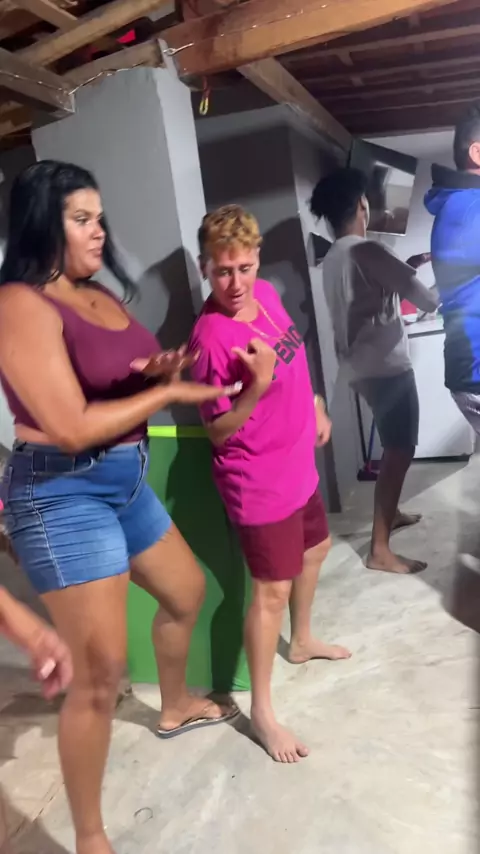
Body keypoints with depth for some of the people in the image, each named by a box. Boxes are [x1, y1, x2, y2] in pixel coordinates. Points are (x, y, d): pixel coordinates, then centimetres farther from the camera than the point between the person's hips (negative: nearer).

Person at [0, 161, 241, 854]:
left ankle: (176, 707, 54)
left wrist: (163, 369, -6)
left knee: (186, 593, 25)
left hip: (126, 479, 9)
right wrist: (167, 393, -15)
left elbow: (131, 380, 17)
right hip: (62, 493, -9)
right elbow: (73, 428, -25)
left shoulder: (99, 296, 9)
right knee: (99, 673, -4)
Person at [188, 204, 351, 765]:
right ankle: (261, 711, 23)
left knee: (315, 547, 27)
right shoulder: (212, 336, -25)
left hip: (297, 463, 9)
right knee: (271, 591, 2)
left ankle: (302, 641, 52)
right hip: (259, 481, -9)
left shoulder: (266, 294, -2)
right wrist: (256, 386, -35)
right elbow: (218, 431, -21)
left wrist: (315, 407, 17)